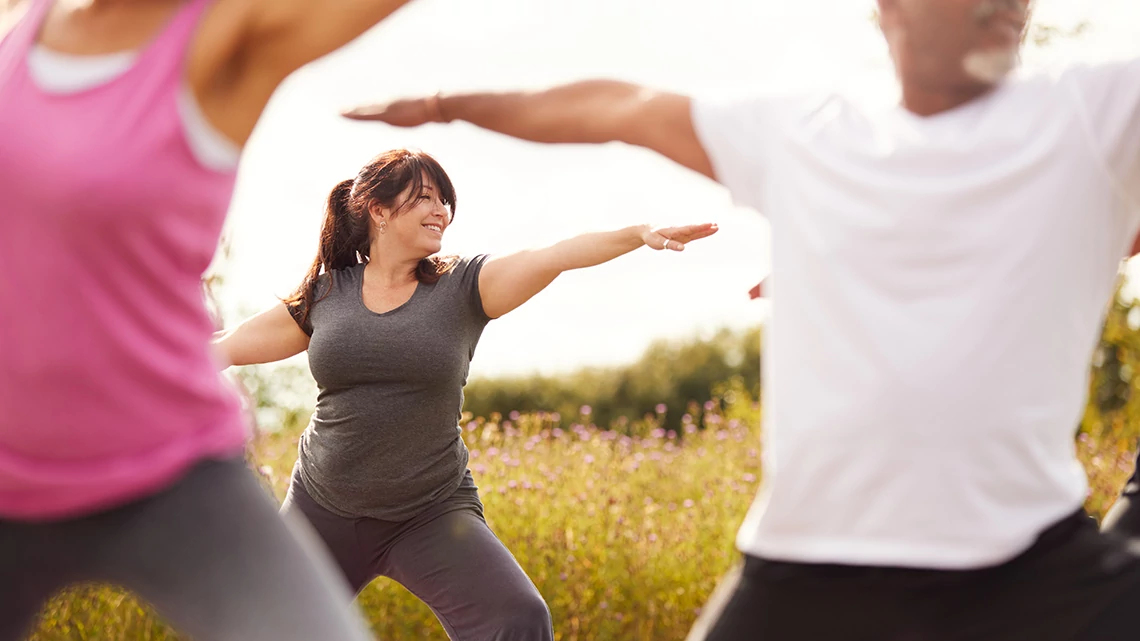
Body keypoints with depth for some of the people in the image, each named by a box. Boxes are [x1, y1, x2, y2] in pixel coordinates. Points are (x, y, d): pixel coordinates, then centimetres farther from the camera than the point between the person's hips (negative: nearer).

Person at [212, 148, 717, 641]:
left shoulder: (462, 286, -4)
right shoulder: (325, 294, 1)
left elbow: (553, 257, -19)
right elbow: (230, 347, 10)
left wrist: (639, 234, -32)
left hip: (430, 512, -2)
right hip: (324, 510, 2)